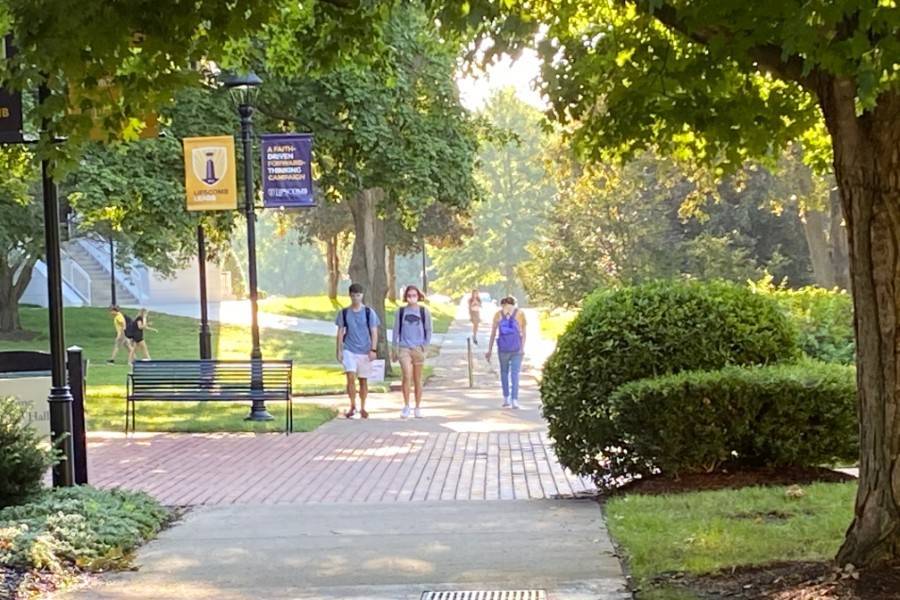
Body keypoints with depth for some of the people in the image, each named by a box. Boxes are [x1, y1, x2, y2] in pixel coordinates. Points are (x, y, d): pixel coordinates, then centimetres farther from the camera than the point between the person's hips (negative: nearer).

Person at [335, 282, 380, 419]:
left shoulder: (369, 312, 1)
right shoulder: (344, 313, 4)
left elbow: (374, 332, 0)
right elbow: (340, 332, 7)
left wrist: (373, 350, -9)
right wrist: (339, 351, 1)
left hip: (365, 351, 0)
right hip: (349, 350, 0)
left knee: (363, 380, 7)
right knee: (351, 377, -16)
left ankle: (362, 408, 19)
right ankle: (352, 406, -5)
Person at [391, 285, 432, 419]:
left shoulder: (424, 312, 4)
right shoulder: (401, 311, 5)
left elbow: (428, 331, 9)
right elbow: (396, 331, 10)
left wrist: (425, 346, -2)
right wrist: (394, 348, 8)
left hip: (418, 349, 1)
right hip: (404, 348, -1)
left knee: (417, 380, 7)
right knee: (407, 376, -16)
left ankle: (418, 408, 15)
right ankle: (406, 406, -9)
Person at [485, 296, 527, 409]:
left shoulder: (498, 314, 5)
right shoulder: (520, 313, 2)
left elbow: (493, 333, 4)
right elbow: (523, 332, -4)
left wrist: (489, 350, 5)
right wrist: (523, 349, -7)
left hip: (503, 347, 1)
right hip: (516, 347, -1)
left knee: (504, 372, 18)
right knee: (515, 373, 1)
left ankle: (506, 399, 16)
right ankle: (514, 400, -9)